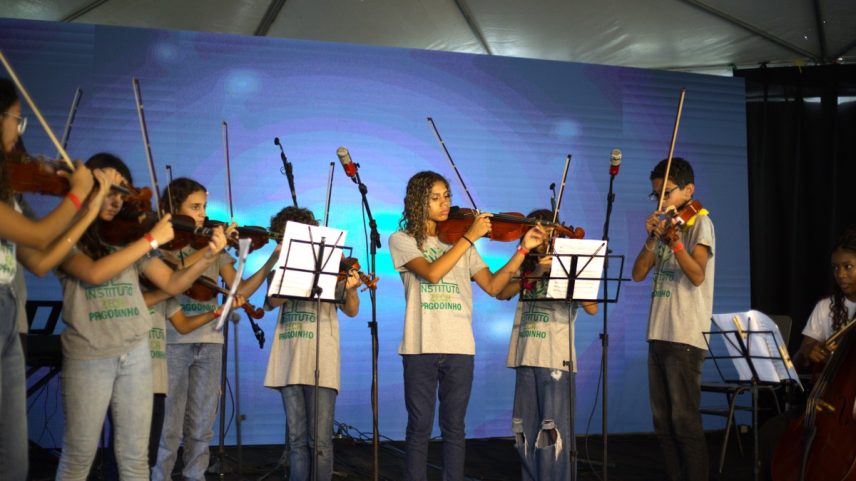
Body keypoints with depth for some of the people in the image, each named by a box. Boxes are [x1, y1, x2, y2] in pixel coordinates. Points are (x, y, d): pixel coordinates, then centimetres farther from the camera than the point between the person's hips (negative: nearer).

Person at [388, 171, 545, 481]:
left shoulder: (460, 243, 15)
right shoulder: (401, 240, 3)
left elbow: (493, 286, 7)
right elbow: (431, 272, -15)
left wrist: (523, 249, -2)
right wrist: (470, 237, -14)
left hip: (459, 347, 3)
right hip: (421, 347, -3)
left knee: (454, 427, 6)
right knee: (419, 426, 1)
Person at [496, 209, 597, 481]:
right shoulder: (525, 267, 14)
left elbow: (592, 308, -10)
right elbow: (501, 294, -4)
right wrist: (533, 274, -14)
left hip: (557, 359, -4)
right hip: (525, 357, 4)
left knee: (555, 430, -7)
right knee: (526, 430, 9)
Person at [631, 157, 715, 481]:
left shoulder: (699, 222, -4)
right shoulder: (665, 224, 17)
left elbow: (698, 275, -18)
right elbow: (638, 274, 9)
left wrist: (674, 242, -32)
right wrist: (651, 240, -6)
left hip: (686, 336, -8)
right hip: (659, 333, 8)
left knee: (684, 421, -8)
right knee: (663, 422, 10)